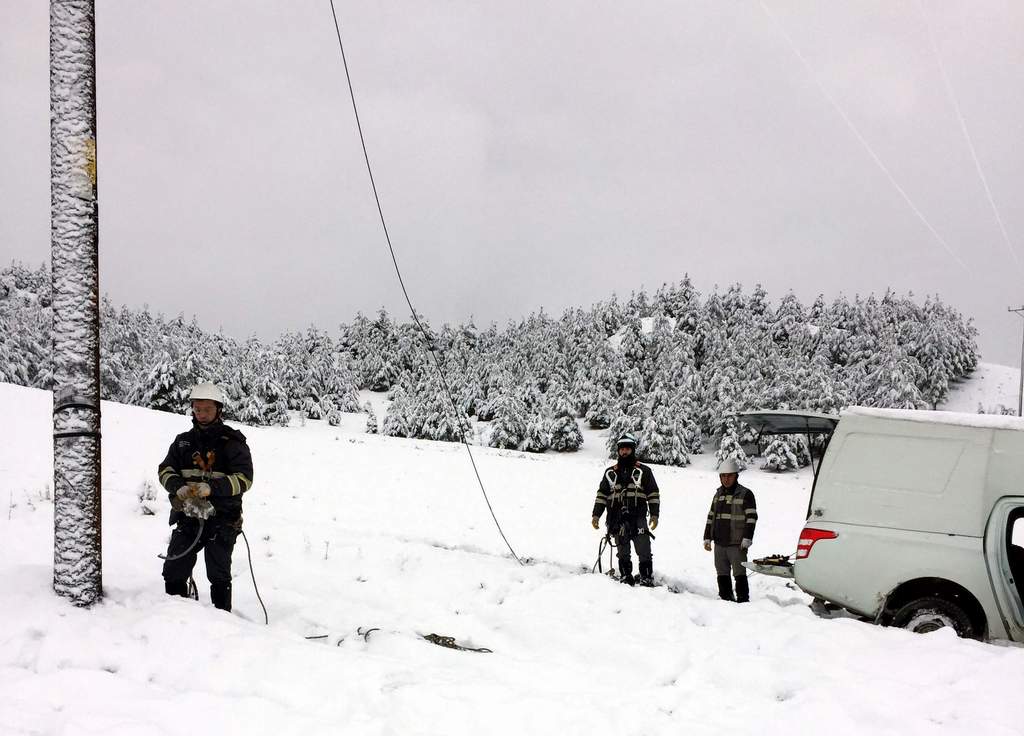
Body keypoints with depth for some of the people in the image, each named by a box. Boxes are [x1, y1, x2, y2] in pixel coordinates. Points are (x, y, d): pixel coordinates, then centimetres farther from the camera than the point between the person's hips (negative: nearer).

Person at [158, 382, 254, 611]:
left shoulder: (233, 442, -3)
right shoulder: (183, 441, 12)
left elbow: (244, 479, -10)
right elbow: (166, 469, 8)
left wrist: (212, 487, -25)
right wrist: (178, 487, -14)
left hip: (222, 519, -4)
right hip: (188, 516, 4)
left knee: (219, 576, 1)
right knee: (173, 571, 4)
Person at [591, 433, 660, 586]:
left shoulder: (643, 471, 8)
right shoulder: (610, 472, 16)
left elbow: (653, 494, 5)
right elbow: (602, 495, 16)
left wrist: (654, 514, -5)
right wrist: (596, 514, 7)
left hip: (638, 518, -3)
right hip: (617, 519, 3)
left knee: (644, 552, -8)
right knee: (623, 553, 6)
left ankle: (647, 578, -4)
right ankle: (625, 578, 11)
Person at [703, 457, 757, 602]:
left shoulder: (745, 494, -3)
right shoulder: (718, 494, 16)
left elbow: (752, 517, -8)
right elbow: (710, 517, 20)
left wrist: (747, 538, -15)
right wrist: (707, 538, 14)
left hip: (737, 544, -6)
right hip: (719, 543, 6)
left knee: (739, 573, -5)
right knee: (722, 574, 10)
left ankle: (743, 600, -1)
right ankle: (725, 599, 19)